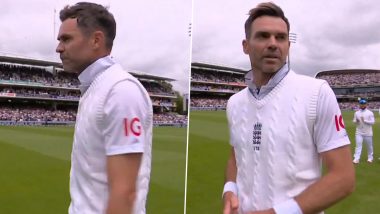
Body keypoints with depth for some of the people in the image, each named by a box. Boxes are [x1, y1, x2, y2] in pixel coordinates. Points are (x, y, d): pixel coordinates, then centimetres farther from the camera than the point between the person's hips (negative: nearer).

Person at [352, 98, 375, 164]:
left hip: (368, 133, -1)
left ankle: (370, 158, 27)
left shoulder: (370, 113, -4)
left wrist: (365, 120, -21)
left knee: (369, 146, 11)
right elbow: (354, 121, 9)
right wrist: (356, 121, -14)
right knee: (358, 145, -6)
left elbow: (373, 122, -9)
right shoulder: (356, 113, 6)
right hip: (359, 132, 1)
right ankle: (356, 159, -9)